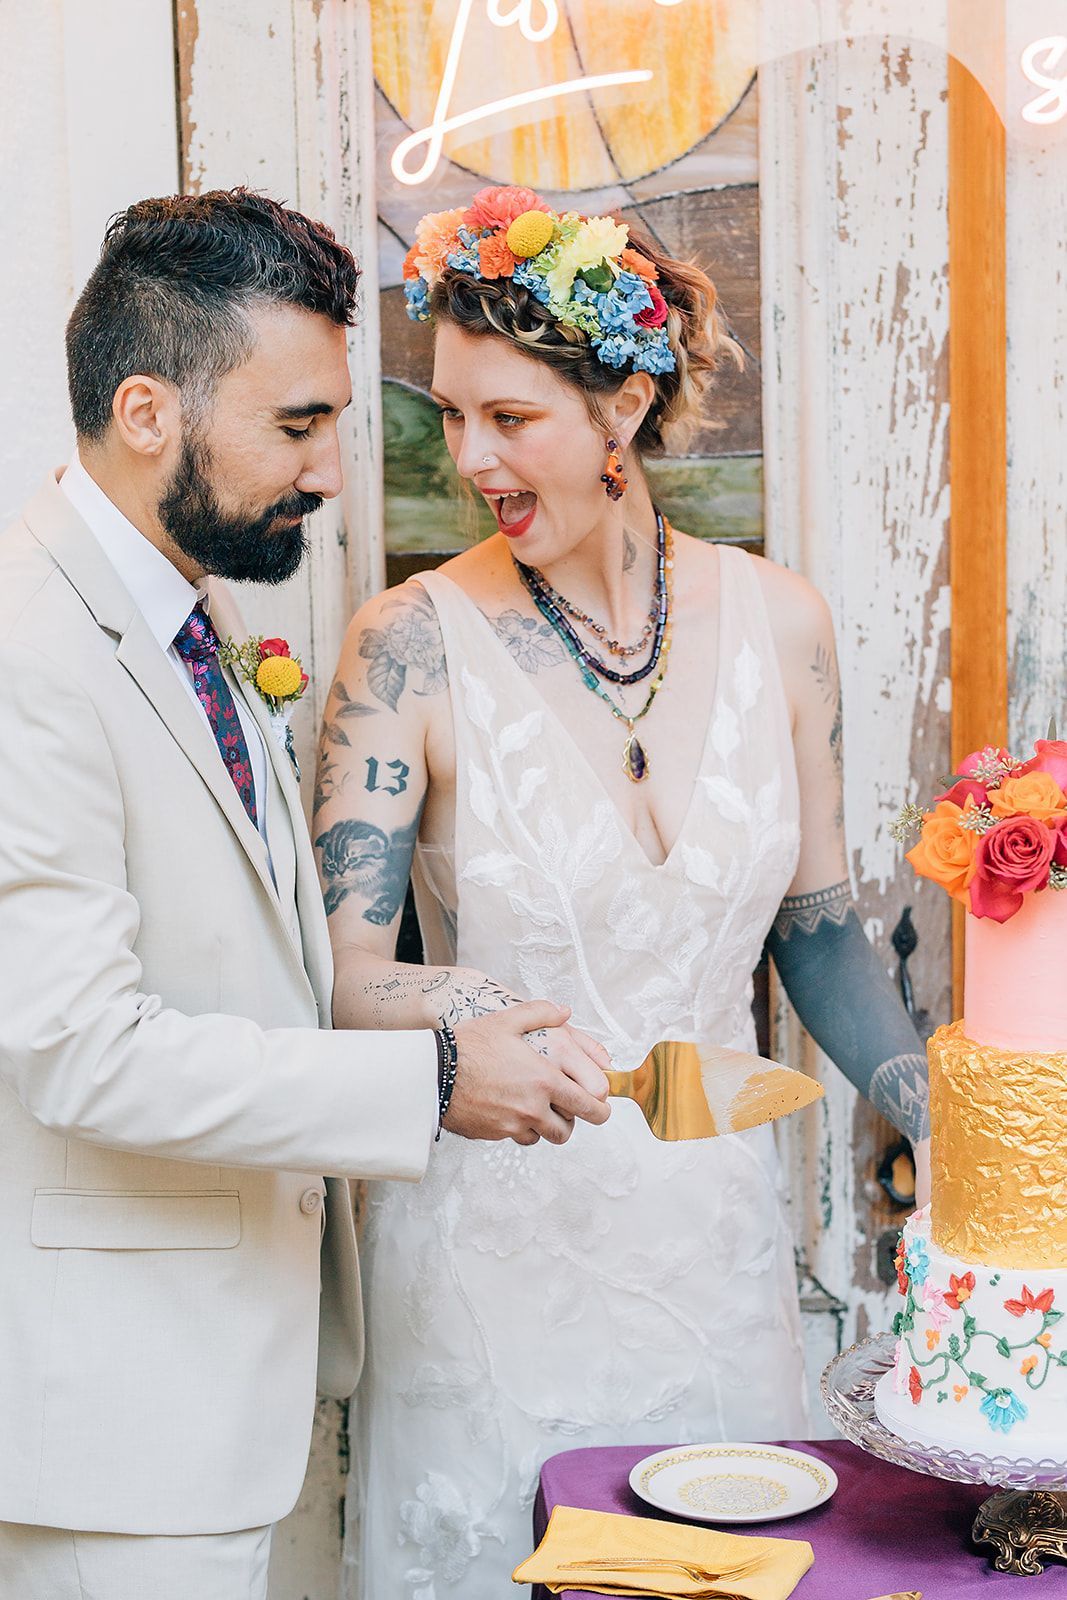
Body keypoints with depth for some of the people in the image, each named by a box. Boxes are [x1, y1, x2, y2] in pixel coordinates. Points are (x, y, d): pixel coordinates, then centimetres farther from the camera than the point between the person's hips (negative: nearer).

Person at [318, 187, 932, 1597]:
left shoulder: (776, 620, -3)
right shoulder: (417, 644, -12)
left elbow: (817, 932, 8)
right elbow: (338, 967, -14)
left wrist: (959, 1137, 2)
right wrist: (442, 1010, -35)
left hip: (715, 1221, 3)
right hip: (488, 1232, -3)